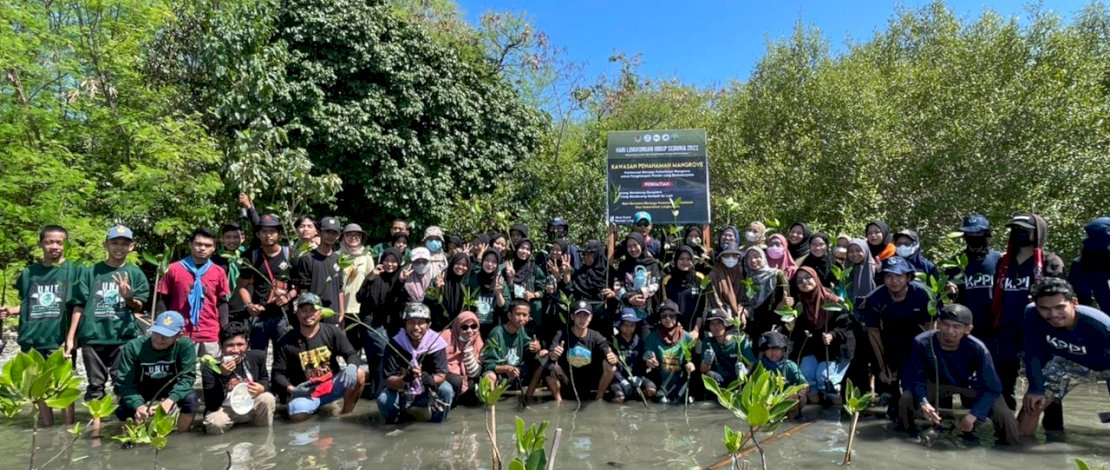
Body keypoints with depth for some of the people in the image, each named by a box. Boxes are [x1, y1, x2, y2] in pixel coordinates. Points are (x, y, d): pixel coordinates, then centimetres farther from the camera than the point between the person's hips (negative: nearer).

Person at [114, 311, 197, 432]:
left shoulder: (185, 345, -25)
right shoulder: (133, 347, -22)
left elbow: (187, 377, -24)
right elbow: (123, 382, -23)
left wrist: (171, 399, -40)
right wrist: (138, 405, -39)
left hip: (170, 394, -1)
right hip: (141, 397, 1)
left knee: (190, 397, -29)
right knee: (122, 411, -27)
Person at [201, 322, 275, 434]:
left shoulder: (257, 357, -11)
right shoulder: (210, 367, -22)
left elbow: (265, 379, 10)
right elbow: (212, 406, -28)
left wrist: (262, 387, -17)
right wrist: (222, 375, -39)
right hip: (224, 410, -3)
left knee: (267, 399, -26)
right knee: (215, 424, -34)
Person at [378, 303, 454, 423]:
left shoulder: (436, 342, -17)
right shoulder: (395, 344, -18)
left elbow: (441, 375, -20)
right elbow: (389, 380, -20)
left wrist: (431, 379, -44)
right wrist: (405, 379, -43)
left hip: (428, 394, 0)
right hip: (402, 394, 0)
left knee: (446, 390, -27)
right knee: (383, 400, -27)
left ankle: (437, 422, 0)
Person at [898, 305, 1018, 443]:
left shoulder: (977, 348, -33)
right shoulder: (921, 343, -32)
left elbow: (991, 387, -27)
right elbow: (915, 378, -24)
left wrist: (973, 415, -37)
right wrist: (923, 402, -44)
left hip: (970, 385, 1)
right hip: (936, 383, 0)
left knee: (1003, 415, -20)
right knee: (906, 400, -26)